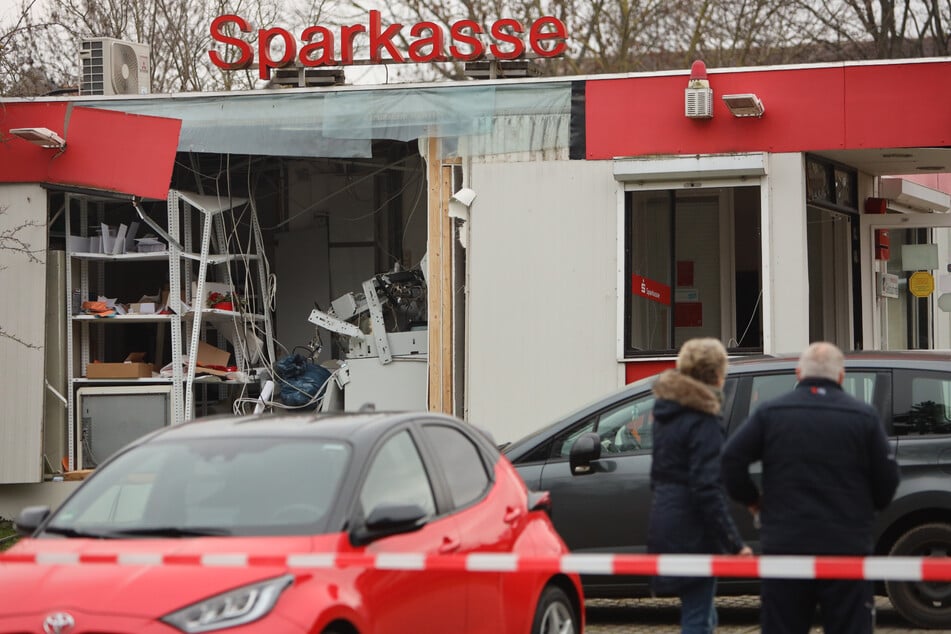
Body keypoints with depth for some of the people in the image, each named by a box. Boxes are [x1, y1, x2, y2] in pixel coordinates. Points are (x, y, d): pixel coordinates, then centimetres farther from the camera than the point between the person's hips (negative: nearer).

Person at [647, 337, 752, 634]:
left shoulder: (667, 412, 13)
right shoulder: (703, 422, -16)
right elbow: (707, 489, -22)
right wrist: (734, 543, -21)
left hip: (665, 524, 9)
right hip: (693, 534, -9)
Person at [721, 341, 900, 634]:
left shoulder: (770, 412, 2)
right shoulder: (864, 416, 0)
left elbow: (731, 460, -4)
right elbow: (887, 478, 1)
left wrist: (752, 500, 11)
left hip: (784, 547, 1)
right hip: (847, 548, -1)